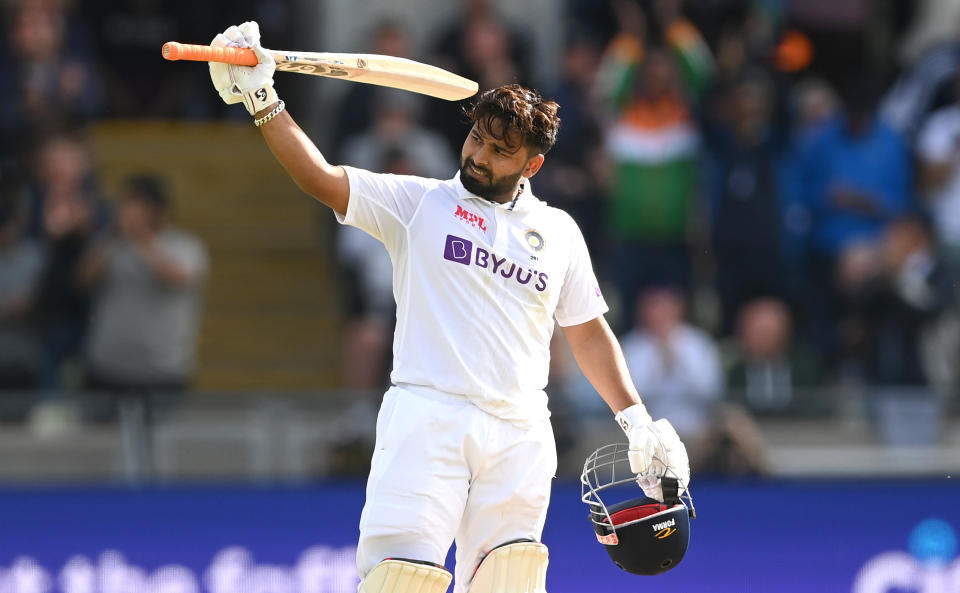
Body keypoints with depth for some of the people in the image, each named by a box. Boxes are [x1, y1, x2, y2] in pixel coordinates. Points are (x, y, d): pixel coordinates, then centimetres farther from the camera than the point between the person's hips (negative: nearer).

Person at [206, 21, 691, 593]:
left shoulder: (559, 232, 17)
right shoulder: (419, 203, 9)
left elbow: (589, 332, 24)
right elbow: (321, 178, -3)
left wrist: (637, 421, 17)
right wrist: (263, 103, -15)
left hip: (520, 438, 3)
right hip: (427, 415, -3)